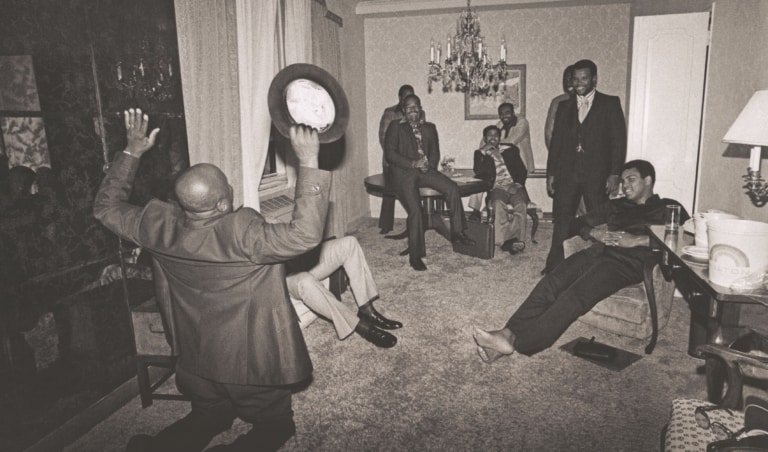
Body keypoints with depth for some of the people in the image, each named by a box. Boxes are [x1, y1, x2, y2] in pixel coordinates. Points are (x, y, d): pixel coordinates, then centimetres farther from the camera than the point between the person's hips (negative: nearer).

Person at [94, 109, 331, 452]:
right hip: (253, 362, -5)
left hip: (196, 362, 5)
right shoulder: (241, 233, -31)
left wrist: (132, 151, 4)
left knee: (208, 417, 31)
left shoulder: (160, 227, -14)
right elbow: (306, 233, -35)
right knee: (275, 424, 19)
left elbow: (107, 208, 4)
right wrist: (308, 163, -34)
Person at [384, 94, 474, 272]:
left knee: (452, 188, -21)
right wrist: (413, 163, -14)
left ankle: (457, 231, -9)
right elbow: (390, 153, -2)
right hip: (404, 172, -4)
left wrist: (429, 163, -8)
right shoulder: (395, 128, 9)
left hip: (426, 170, 4)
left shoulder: (429, 128, 21)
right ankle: (415, 256, -13)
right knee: (415, 211, -23)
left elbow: (435, 152, 16)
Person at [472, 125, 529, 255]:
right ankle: (508, 240, -42)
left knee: (521, 204, -32)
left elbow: (522, 171, 15)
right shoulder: (481, 153, 17)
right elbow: (478, 172, -2)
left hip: (514, 186, 2)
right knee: (498, 204, -36)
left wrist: (517, 184, -3)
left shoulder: (510, 149, 21)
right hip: (496, 187, -1)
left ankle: (511, 241, -40)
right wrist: (483, 152, -5)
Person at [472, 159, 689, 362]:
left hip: (627, 262, -5)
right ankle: (508, 333, -35)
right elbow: (576, 224, 29)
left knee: (575, 295, -31)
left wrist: (637, 240, -11)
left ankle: (518, 341, -39)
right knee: (549, 284, -24)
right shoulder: (614, 206, 33)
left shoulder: (668, 208, 18)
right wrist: (595, 232, 6)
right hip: (596, 252, 5)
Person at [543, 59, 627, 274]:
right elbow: (556, 141, 12)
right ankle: (554, 266, 10)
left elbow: (619, 140, -2)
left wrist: (615, 173, -10)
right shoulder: (564, 106, 13)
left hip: (597, 174, -2)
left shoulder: (610, 104, 3)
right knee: (562, 221, 3)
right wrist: (551, 173, 7)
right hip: (567, 174, 3)